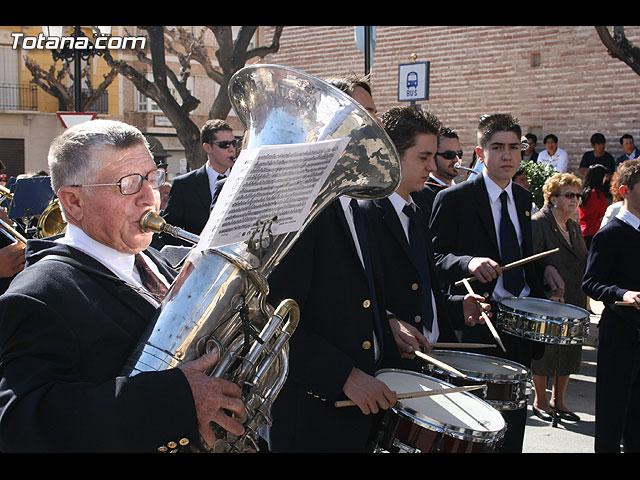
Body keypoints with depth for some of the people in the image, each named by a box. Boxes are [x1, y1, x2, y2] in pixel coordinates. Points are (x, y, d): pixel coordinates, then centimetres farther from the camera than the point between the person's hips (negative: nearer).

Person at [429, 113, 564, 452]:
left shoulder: (523, 198, 12)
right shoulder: (454, 199, -9)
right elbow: (435, 258, -13)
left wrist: (544, 268, 3)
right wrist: (468, 262, -31)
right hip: (478, 324, -6)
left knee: (514, 418, 16)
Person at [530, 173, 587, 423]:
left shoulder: (574, 227, 14)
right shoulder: (538, 223, -10)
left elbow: (582, 264, 18)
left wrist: (581, 300, 10)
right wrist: (548, 292, -20)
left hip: (573, 303, 7)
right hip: (547, 303, -7)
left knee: (569, 353, 12)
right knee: (544, 351, 3)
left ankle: (558, 400, 25)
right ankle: (540, 401, 19)